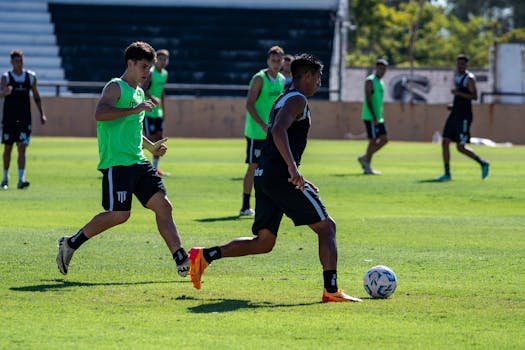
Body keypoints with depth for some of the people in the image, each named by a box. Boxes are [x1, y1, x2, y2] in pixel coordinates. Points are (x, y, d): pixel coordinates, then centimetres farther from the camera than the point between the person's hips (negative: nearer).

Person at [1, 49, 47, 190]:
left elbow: (36, 96, 16)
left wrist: (42, 114, 11)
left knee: (22, 148, -10)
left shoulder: (31, 76, 5)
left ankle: (21, 179, -18)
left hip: (24, 120, 1)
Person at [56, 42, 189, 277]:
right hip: (116, 162, -9)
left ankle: (182, 261, -4)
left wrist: (151, 147, 24)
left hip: (138, 161, 9)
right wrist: (135, 109, -26)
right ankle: (70, 244, 5)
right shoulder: (116, 87, -5)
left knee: (163, 206, -2)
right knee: (119, 214, -12)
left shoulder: (138, 92, 23)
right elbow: (100, 113, -25)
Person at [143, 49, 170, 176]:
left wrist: (163, 109, 23)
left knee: (159, 138, 7)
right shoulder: (151, 73, -14)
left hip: (157, 112, 8)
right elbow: (143, 90, -26)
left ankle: (155, 167, 14)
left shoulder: (165, 74, 10)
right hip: (147, 112, -8)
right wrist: (153, 98, -43)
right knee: (151, 139, -11)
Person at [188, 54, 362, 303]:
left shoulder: (283, 100, 25)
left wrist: (297, 179, 31)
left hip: (264, 176, 9)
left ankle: (204, 256, 3)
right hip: (279, 175, -9)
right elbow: (278, 131, -24)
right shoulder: (297, 100, -6)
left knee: (264, 242, 11)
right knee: (326, 227, -2)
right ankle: (331, 290, -8)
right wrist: (293, 168, -32)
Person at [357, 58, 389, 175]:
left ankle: (364, 158, 15)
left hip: (378, 117, 9)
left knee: (384, 139, 5)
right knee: (373, 141, -8)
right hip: (370, 117, -9)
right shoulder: (370, 81, -10)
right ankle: (367, 167, -1)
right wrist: (374, 117, -23)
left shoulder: (381, 82, 18)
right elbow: (368, 99, -18)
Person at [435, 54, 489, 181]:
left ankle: (483, 163, 9)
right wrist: (453, 105, 14)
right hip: (454, 114, 8)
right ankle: (447, 174, 6)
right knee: (445, 142, 1)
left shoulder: (469, 78, -10)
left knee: (461, 147, -9)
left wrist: (458, 93, -25)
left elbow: (474, 96, -19)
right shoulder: (456, 77, 16)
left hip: (464, 117, -8)